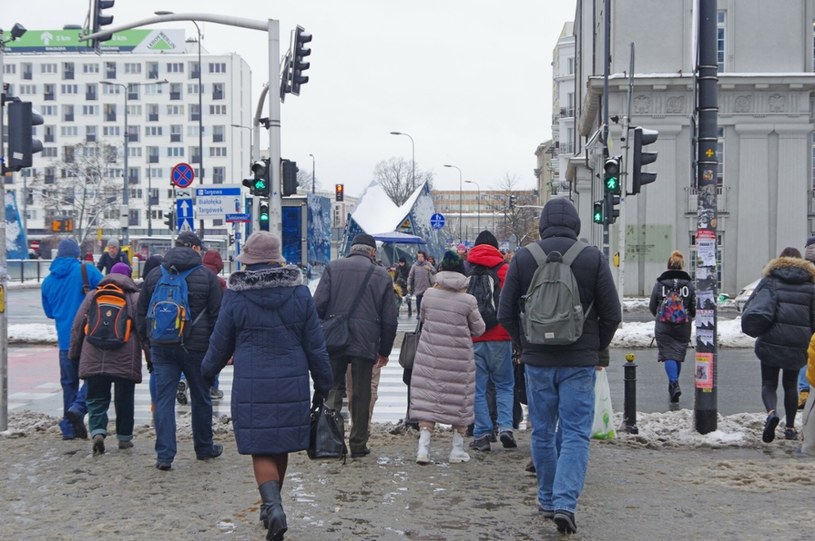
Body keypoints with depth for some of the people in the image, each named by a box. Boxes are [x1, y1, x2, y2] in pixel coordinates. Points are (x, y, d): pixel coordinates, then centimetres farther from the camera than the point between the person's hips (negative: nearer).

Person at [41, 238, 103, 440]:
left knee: (69, 382, 12)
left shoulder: (48, 281, 9)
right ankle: (78, 407, -17)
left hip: (65, 340, 4)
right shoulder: (87, 270, -5)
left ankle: (69, 427, 12)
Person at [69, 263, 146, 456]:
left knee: (96, 399, 7)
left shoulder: (92, 296, 10)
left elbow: (77, 326, 11)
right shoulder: (135, 297, 4)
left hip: (94, 360, 1)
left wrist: (74, 353, 20)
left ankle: (97, 432, -15)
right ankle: (124, 437, 19)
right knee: (124, 400, 11)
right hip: (125, 360, -1)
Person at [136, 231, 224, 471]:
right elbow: (217, 316, -3)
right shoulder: (207, 276, -4)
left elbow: (141, 314, 10)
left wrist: (148, 340, 19)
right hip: (196, 348, -2)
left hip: (162, 348, 2)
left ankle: (164, 455, -3)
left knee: (164, 399, 3)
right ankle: (204, 448, 26)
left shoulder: (154, 275, 6)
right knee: (201, 398, 13)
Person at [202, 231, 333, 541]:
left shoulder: (235, 295, -4)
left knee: (261, 450, 0)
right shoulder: (299, 292, 1)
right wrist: (323, 385, 14)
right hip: (292, 384, 3)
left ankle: (273, 506, -21)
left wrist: (208, 371, 25)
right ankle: (271, 506, 31)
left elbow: (220, 343, 6)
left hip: (252, 386, -3)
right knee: (281, 447, 16)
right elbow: (316, 345, 4)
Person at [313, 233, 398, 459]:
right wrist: (384, 351, 14)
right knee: (361, 394, 8)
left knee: (333, 387, 11)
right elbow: (389, 319, 6)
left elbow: (318, 304, -5)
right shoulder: (382, 275, 5)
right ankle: (358, 444, 14)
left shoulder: (333, 267, 2)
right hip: (366, 344, 0)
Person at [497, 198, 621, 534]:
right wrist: (596, 348, 13)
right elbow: (612, 315, -3)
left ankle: (547, 500, 24)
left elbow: (505, 313, 0)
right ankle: (565, 503, -12)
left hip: (537, 361, 2)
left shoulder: (523, 257, -1)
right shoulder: (593, 258, -4)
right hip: (580, 363, -1)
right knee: (576, 435, 1)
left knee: (542, 433, 14)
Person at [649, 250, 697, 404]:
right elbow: (694, 307, -1)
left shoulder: (659, 283, -5)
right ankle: (673, 385, 25)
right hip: (683, 328, 2)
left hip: (663, 328, -2)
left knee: (668, 355, -1)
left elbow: (652, 306, 2)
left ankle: (674, 384, -20)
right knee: (679, 356, 14)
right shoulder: (689, 283, -2)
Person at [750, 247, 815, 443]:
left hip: (772, 341, -2)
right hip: (799, 344, 2)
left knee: (769, 383, 6)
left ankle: (771, 412, -23)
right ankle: (790, 427, 20)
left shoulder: (769, 281, 3)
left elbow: (750, 308, -1)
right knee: (791, 385, 17)